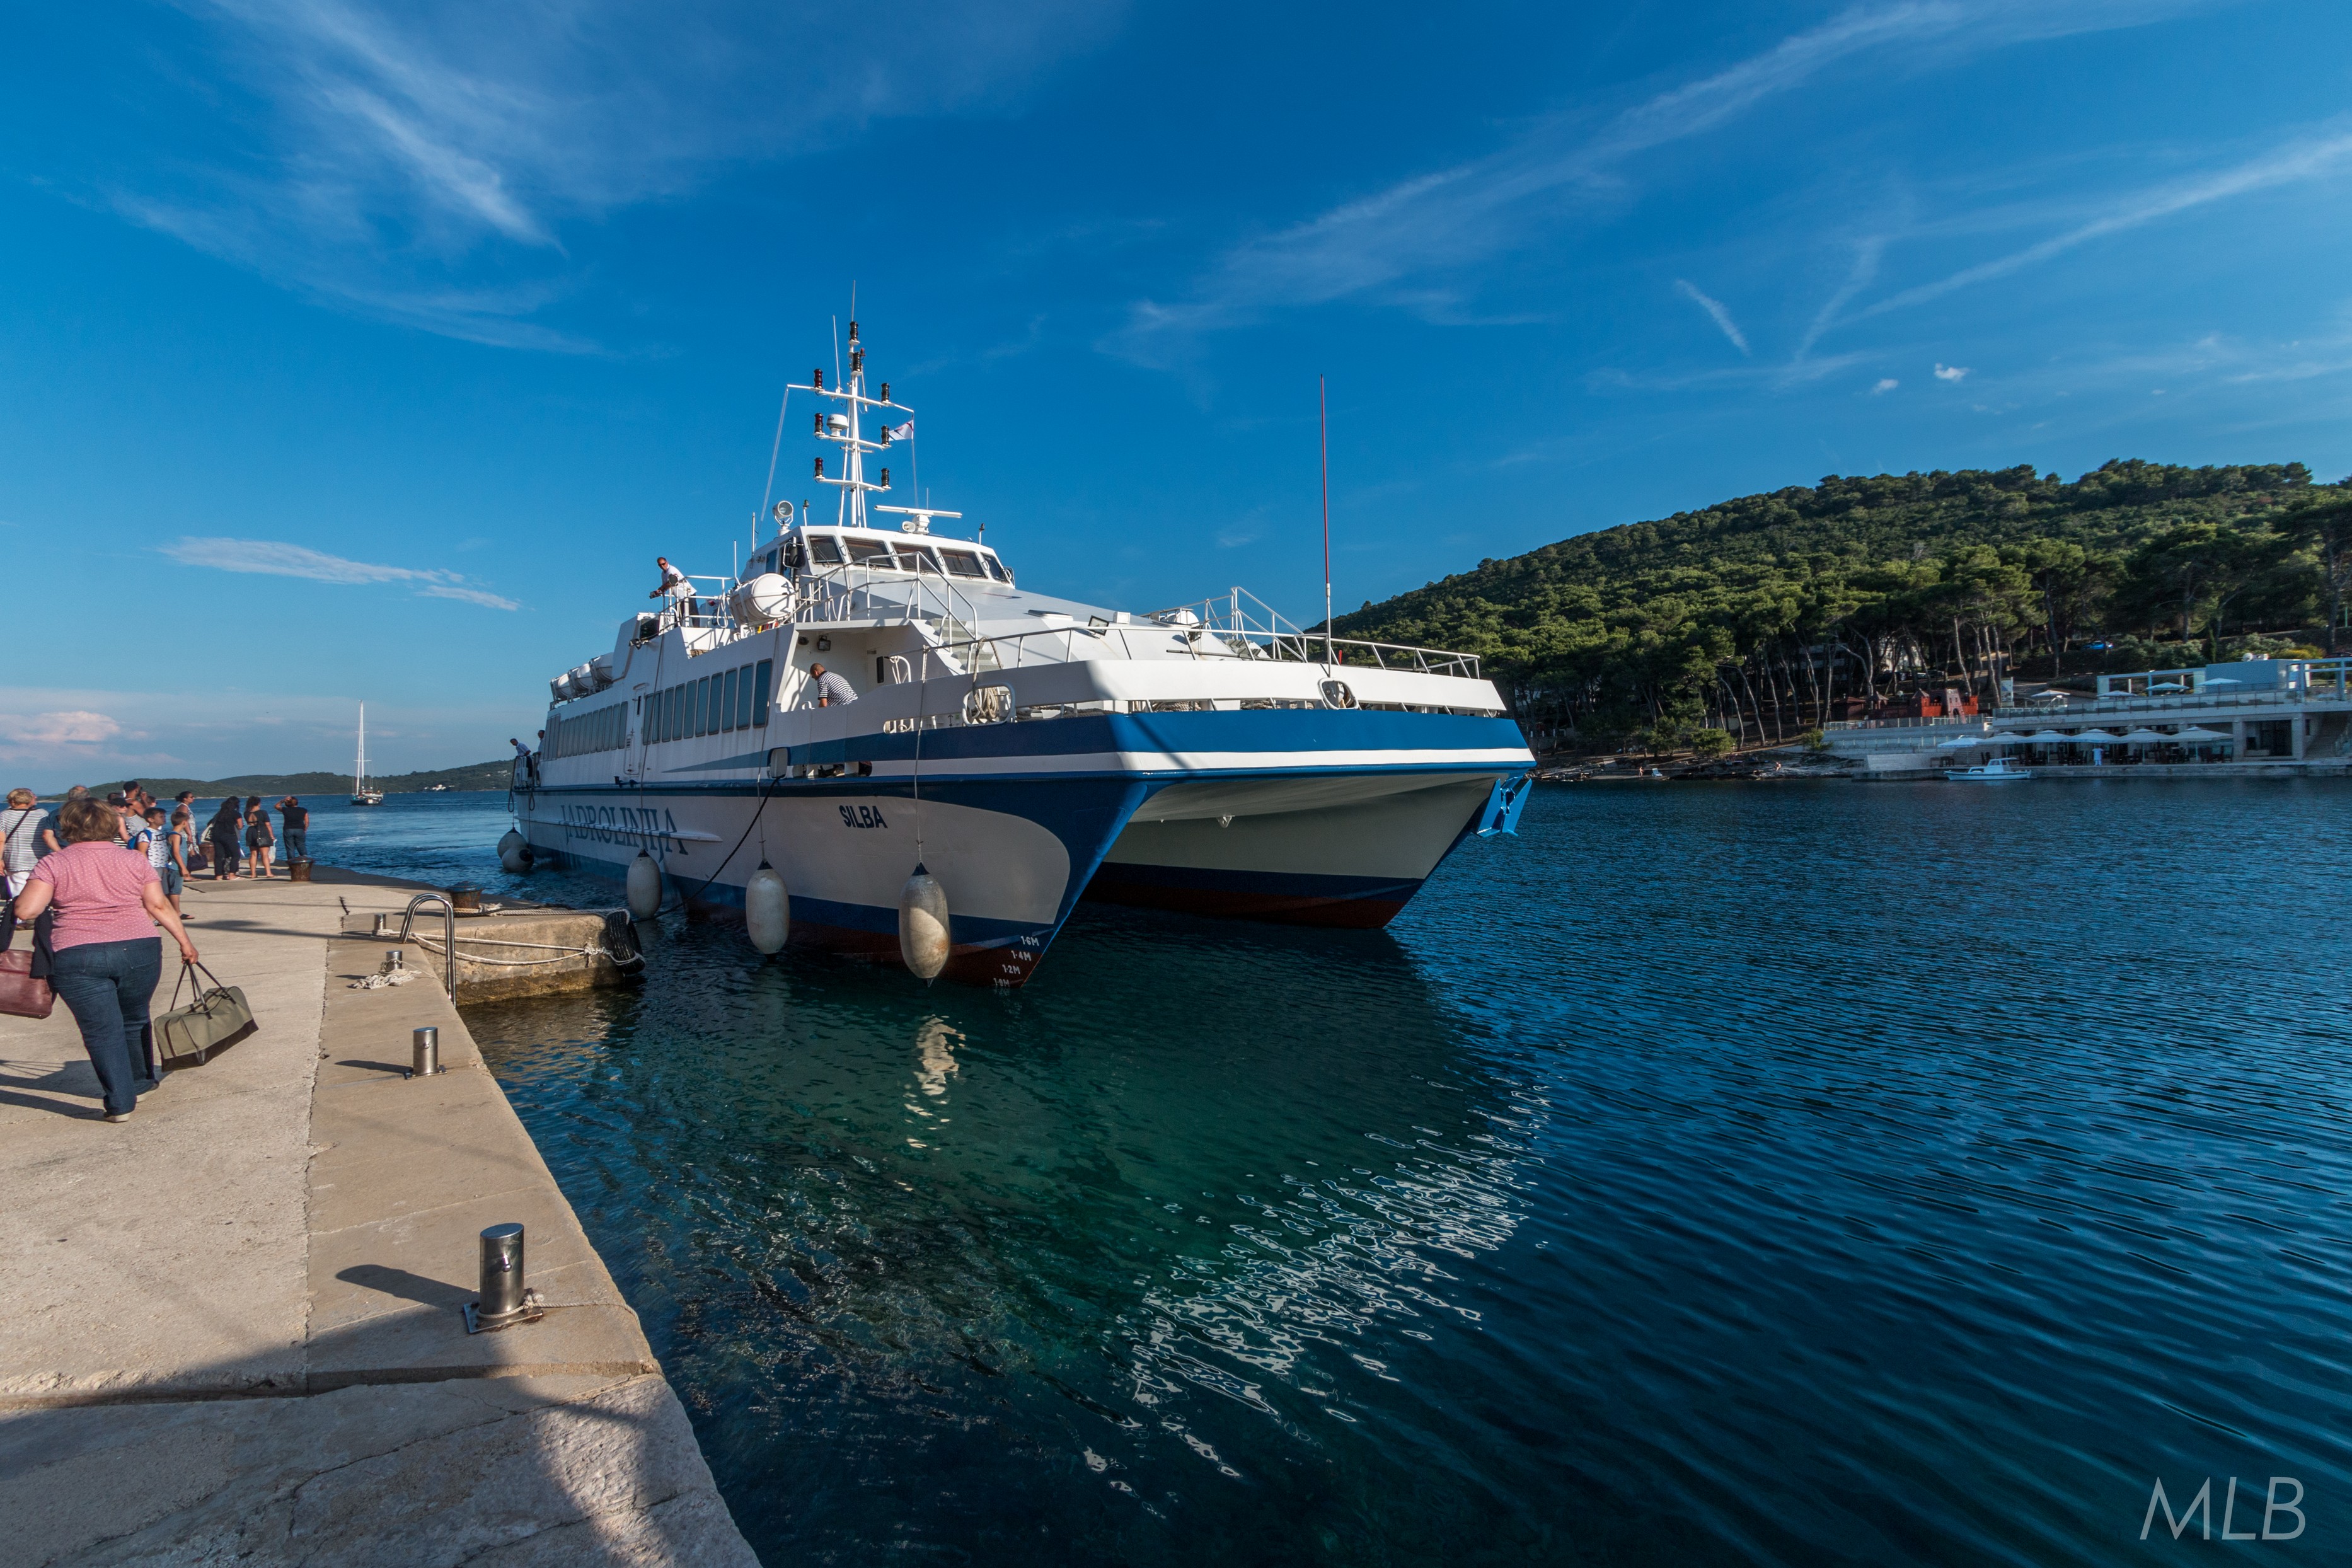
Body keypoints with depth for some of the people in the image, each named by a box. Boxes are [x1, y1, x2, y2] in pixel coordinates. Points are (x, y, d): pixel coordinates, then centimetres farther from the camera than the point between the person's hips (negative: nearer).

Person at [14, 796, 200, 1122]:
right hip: (138, 950, 2)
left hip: (76, 957, -2)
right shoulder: (135, 861, 5)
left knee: (102, 1030, 3)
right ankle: (139, 1083, 33)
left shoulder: (53, 864, 1)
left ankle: (121, 1103, 3)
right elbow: (159, 906, 0)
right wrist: (184, 941, 6)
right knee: (135, 1020, 20)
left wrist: (21, 896, 16)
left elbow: (25, 910, -6)